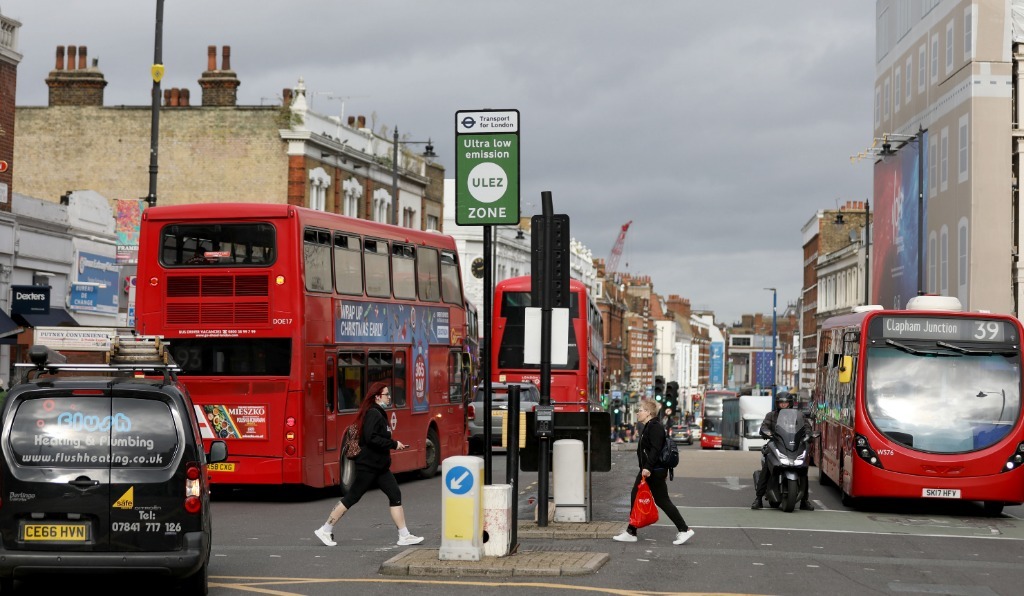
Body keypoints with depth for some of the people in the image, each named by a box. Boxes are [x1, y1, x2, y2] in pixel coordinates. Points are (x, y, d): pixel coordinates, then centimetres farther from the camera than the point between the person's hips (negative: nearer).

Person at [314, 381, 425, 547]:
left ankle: (404, 536, 2)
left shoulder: (379, 413, 13)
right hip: (367, 466, -10)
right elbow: (371, 438, -27)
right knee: (352, 497, -2)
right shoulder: (373, 414, -17)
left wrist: (393, 444, 7)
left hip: (380, 466, 10)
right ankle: (325, 530, 9)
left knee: (395, 495, 2)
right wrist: (393, 444, -21)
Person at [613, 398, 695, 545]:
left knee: (662, 501, -6)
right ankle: (631, 533, 15)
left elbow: (655, 449, -25)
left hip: (655, 472, -11)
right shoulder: (647, 427, 16)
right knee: (635, 497, 10)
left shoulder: (655, 427, -16)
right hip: (646, 471, 11)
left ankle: (684, 530, 0)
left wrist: (648, 467, -30)